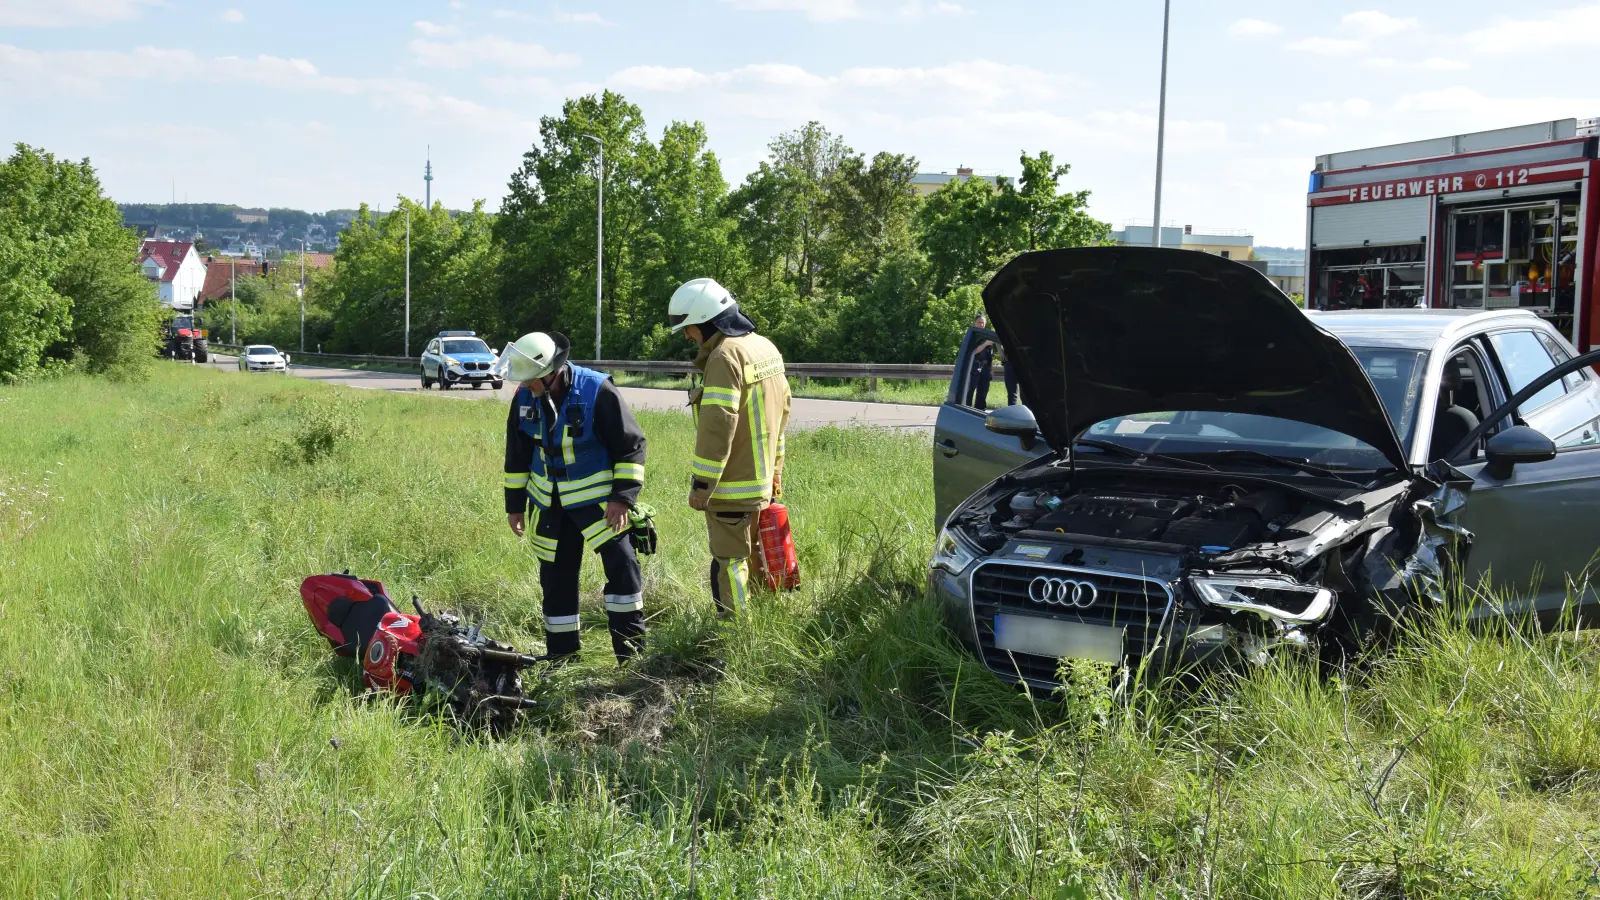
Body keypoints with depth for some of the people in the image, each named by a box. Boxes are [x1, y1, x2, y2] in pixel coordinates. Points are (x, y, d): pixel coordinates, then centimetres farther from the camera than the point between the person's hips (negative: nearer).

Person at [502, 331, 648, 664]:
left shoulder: (598, 392, -20)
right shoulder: (524, 397, -5)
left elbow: (631, 446, -13)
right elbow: (517, 455, 9)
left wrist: (623, 496, -17)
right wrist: (514, 503, 11)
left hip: (597, 499, -4)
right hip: (549, 503, 4)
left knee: (622, 565, -13)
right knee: (555, 576, 9)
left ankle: (632, 649, -2)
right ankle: (560, 654, 22)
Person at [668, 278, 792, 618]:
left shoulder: (725, 357, -19)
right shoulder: (766, 348, 10)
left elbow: (718, 427, -24)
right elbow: (781, 409, 17)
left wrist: (700, 484, -18)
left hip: (731, 487, -9)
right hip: (763, 481, 9)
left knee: (730, 564, -2)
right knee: (758, 557, 19)